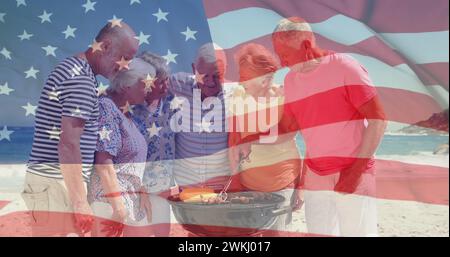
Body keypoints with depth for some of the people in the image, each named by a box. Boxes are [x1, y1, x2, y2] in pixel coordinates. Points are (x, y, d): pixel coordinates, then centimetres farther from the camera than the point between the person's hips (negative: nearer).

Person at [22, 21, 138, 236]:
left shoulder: (74, 68, 14)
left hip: (50, 180, 10)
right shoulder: (80, 78, -17)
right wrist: (80, 202, -20)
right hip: (56, 183, -10)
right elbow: (68, 144, -22)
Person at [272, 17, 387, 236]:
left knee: (357, 232, -1)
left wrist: (357, 169, -14)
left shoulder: (344, 67, -10)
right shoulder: (290, 80, 7)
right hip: (314, 177, 5)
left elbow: (378, 119, -11)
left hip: (352, 176, -5)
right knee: (318, 233, 6)